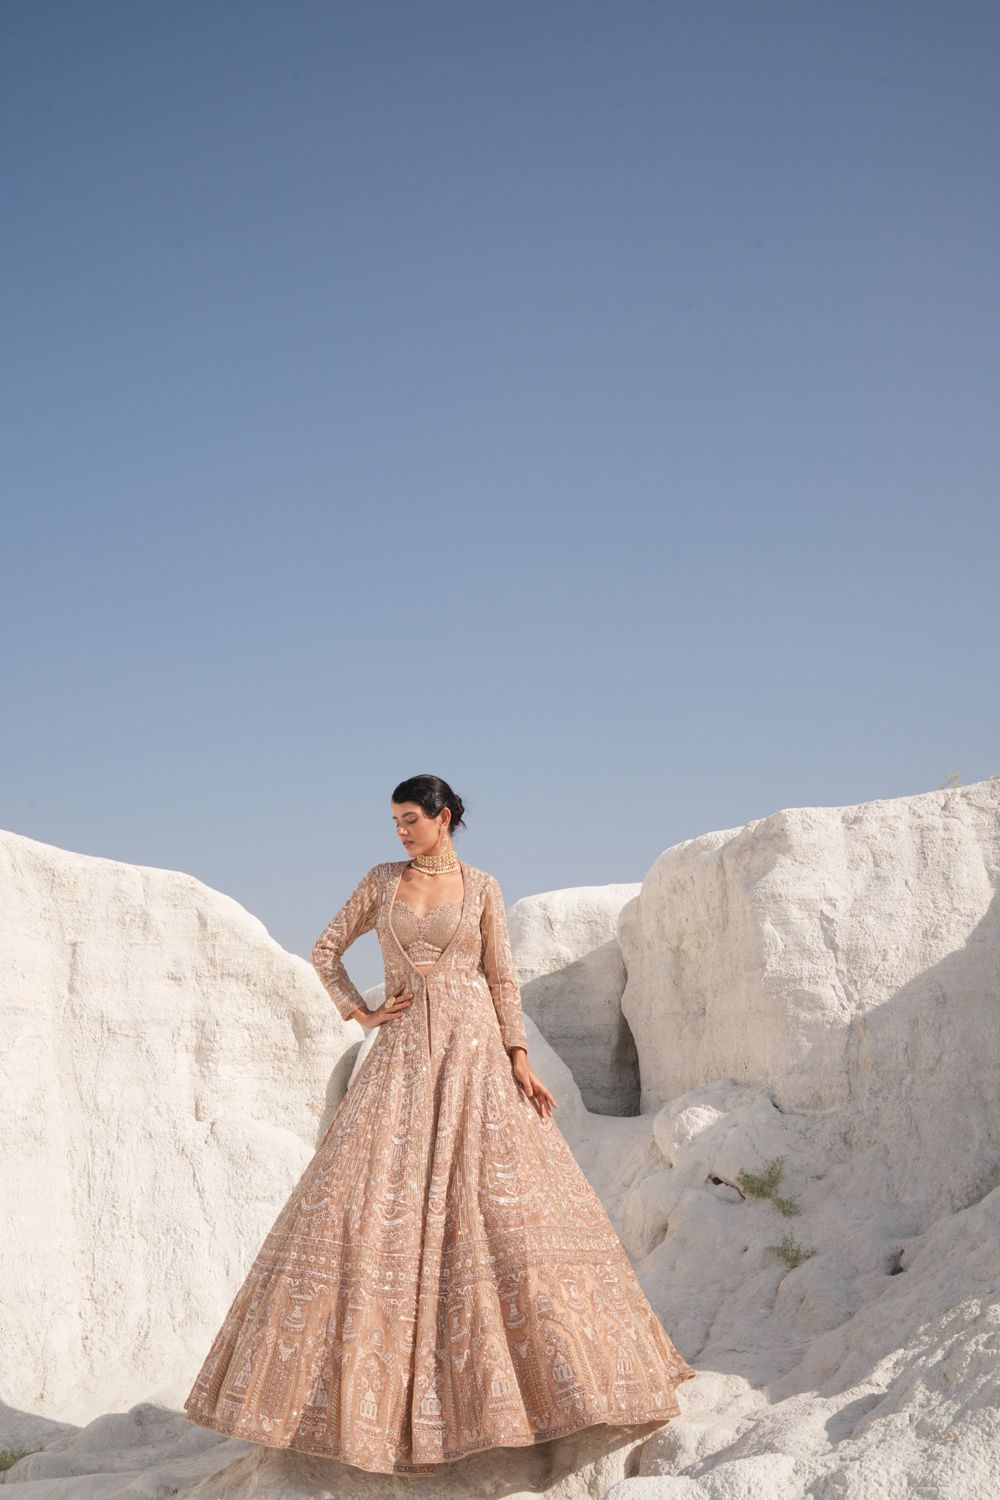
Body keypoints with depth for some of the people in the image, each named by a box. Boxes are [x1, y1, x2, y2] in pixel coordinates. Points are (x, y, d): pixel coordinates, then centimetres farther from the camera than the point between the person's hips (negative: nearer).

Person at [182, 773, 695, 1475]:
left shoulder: (482, 886, 5)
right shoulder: (381, 879, 9)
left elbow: (503, 976, 3)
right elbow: (325, 951, 15)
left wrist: (520, 1058, -6)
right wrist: (361, 1013, 3)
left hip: (474, 1049, -1)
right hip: (403, 1052, 1)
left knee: (502, 1195, -8)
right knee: (378, 1204, -6)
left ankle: (563, 1371, 3)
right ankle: (372, 1392, 4)